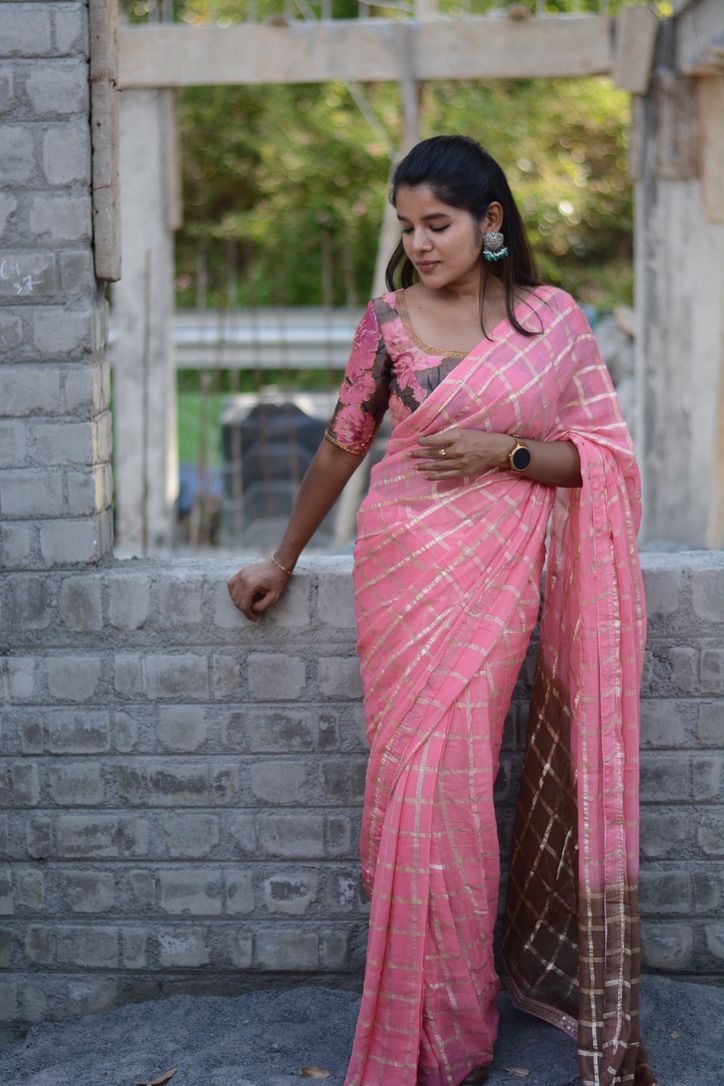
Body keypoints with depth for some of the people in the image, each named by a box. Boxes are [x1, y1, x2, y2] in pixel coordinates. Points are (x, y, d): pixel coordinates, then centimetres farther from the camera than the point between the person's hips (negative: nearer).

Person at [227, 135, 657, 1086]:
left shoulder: (555, 319, 3)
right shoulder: (388, 319, 4)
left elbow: (601, 451, 4)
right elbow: (342, 447, 12)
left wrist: (504, 452, -12)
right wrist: (283, 560, 18)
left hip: (501, 568, -1)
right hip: (406, 562, 1)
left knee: (454, 775, -2)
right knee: (416, 775, 1)